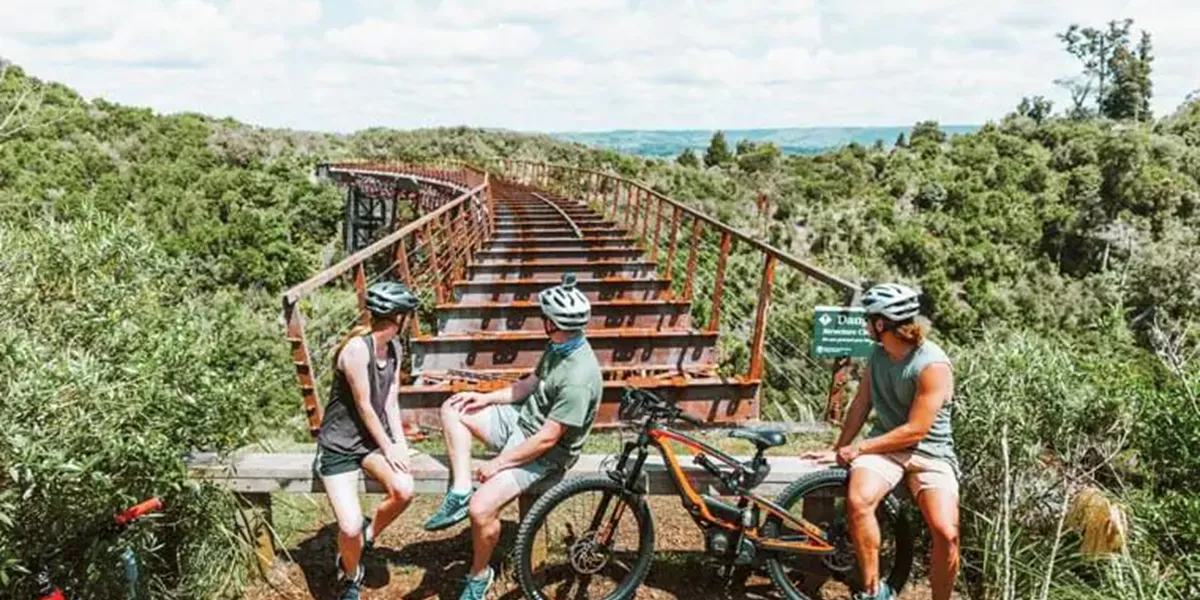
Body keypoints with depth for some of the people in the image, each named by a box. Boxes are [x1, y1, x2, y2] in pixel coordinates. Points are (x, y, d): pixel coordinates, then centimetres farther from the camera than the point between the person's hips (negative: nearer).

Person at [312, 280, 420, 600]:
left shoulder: (395, 348, 1)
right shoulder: (357, 348, -23)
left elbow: (391, 401, 2)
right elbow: (364, 406, -19)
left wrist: (400, 443, -10)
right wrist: (388, 448, -13)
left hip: (374, 437, 6)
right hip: (339, 444, -6)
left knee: (404, 490, -22)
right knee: (350, 528, -17)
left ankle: (368, 535, 9)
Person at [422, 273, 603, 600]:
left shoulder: (579, 377, -32)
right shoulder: (559, 346, -4)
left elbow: (548, 438, -28)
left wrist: (499, 463, -19)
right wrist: (487, 397, 2)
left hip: (544, 451, -9)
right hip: (521, 418, 10)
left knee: (481, 508, -22)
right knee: (453, 409, 4)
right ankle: (460, 493, -1)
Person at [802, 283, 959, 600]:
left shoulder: (933, 365, -18)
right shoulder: (879, 354, 3)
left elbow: (915, 430, -19)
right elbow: (860, 405, 10)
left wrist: (858, 448, -15)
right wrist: (837, 450, 9)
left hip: (929, 452, -4)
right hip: (885, 444, 4)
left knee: (946, 533, -24)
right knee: (857, 500, -27)